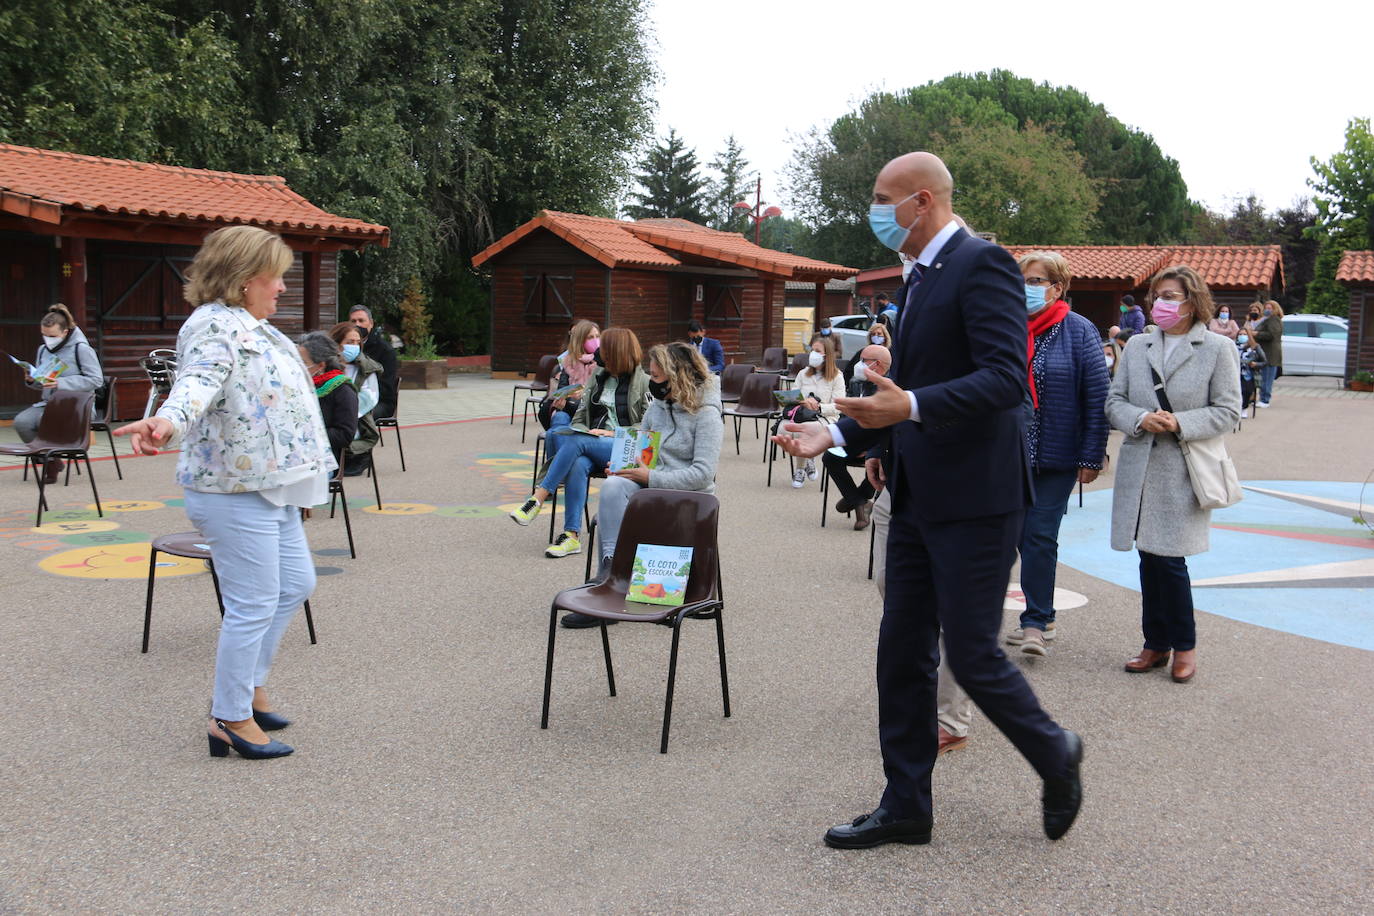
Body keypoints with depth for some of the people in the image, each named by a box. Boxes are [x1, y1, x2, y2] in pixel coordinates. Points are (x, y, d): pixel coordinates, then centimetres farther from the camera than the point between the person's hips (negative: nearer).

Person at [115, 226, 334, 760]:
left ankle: (248, 686, 32)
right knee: (254, 605, -4)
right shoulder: (215, 326, -17)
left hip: (269, 489, 11)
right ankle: (231, 720, 10)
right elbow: (198, 381, -37)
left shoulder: (249, 325, 15)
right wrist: (167, 423, -57)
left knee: (295, 585, 18)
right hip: (235, 494, -11)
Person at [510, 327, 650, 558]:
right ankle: (571, 536, -36)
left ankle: (537, 499, -29)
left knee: (574, 442, -32)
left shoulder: (644, 382, 1)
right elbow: (581, 416, 21)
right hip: (592, 447, 5)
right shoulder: (598, 377, 20)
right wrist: (580, 430, -2)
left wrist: (613, 433, -14)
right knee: (577, 464, -33)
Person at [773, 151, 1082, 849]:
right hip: (919, 498, 9)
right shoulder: (920, 279, 17)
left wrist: (911, 406, -33)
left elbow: (1005, 378, -23)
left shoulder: (982, 264, -12)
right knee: (902, 653, 11)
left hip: (974, 498, -9)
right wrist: (835, 433, 11)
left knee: (972, 655, -1)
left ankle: (1055, 755, 26)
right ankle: (905, 805, 22)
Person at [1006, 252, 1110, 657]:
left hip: (1057, 456, -4)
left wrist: (1091, 457, -11)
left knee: (1040, 536, -6)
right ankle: (1040, 616, 24)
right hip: (1011, 453, 4)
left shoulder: (1079, 331, -5)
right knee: (1025, 535, 11)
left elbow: (1097, 399, -7)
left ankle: (1036, 621, 3)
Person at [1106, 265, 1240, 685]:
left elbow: (1228, 410, -2)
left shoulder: (1217, 348, -1)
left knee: (1170, 558, -5)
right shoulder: (1136, 346, 9)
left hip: (1183, 471, -4)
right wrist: (1140, 419, -12)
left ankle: (1183, 645, 15)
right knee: (1149, 557, 9)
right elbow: (1114, 402, 9)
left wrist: (1181, 423, -16)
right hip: (1140, 467, 4)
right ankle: (1156, 643, 22)